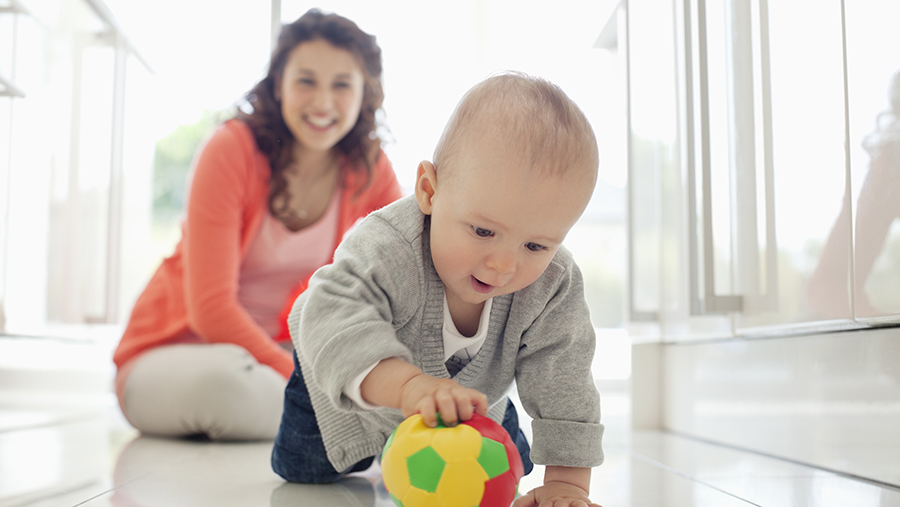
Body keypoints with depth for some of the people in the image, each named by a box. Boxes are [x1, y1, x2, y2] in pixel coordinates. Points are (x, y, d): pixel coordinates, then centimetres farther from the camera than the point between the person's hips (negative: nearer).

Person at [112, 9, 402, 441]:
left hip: (275, 350, 5)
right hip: (170, 353, -4)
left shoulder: (369, 168, -4)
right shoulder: (231, 150, -18)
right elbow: (211, 309, -23)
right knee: (225, 380, -39)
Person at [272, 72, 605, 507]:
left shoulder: (553, 286, -33)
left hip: (473, 388, 3)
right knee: (302, 469, 5)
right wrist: (408, 384, -76)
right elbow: (334, 318, -60)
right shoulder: (388, 247, -46)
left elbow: (562, 377, -28)